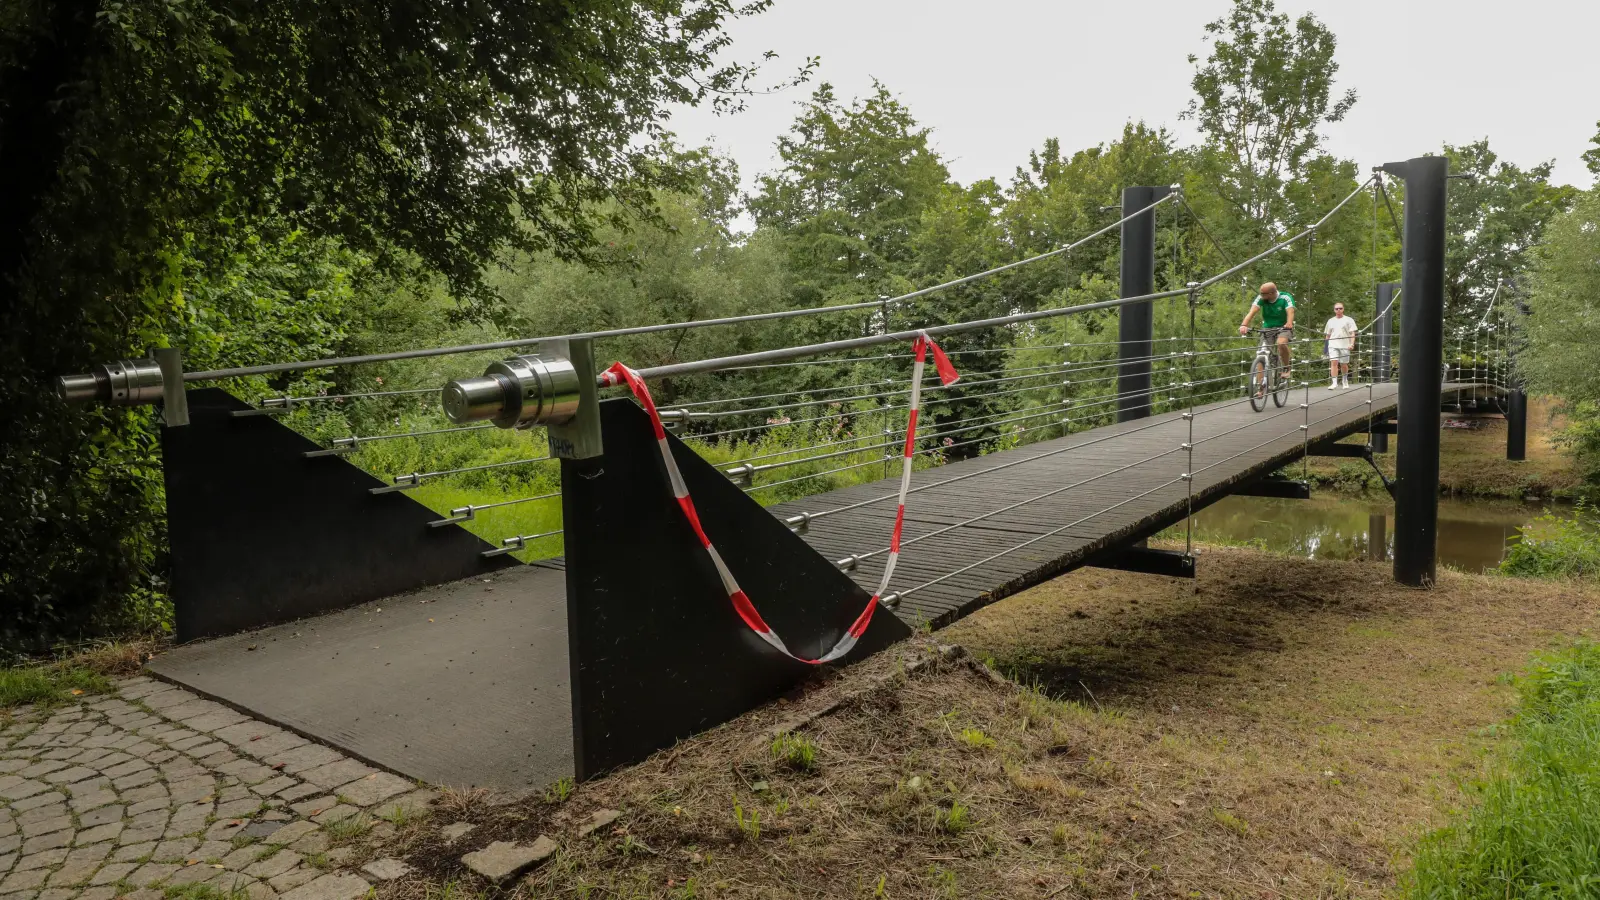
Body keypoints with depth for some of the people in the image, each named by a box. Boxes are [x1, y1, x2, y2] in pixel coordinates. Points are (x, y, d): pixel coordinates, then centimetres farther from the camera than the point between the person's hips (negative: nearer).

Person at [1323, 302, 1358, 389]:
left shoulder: (1348, 320, 6)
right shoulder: (1331, 321, 15)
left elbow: (1352, 333, 0)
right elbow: (1327, 335, 18)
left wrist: (1352, 344, -13)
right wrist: (1326, 347, 14)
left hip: (1345, 346, -1)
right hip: (1333, 345, 2)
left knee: (1343, 365, 5)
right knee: (1334, 363, -12)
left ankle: (1345, 381, 28)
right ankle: (1334, 383, -16)